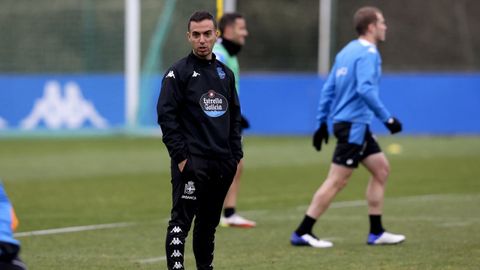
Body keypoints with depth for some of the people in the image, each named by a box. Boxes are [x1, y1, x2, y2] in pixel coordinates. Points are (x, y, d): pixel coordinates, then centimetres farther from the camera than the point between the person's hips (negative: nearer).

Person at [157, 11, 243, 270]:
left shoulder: (226, 74, 15)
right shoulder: (178, 72, -4)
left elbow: (234, 116, 20)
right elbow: (166, 116, -9)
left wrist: (236, 155, 11)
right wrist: (180, 157, -14)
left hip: (222, 164, 6)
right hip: (191, 162, -6)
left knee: (209, 222, 13)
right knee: (181, 220, -11)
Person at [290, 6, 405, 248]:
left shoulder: (347, 51, 14)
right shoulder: (368, 53, -13)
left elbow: (328, 89, 14)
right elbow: (365, 90, -25)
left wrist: (322, 122, 16)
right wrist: (387, 119, -21)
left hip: (356, 125, 10)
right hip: (354, 125, -10)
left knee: (381, 169, 13)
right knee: (337, 180, -7)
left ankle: (376, 233, 14)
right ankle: (302, 233, -4)